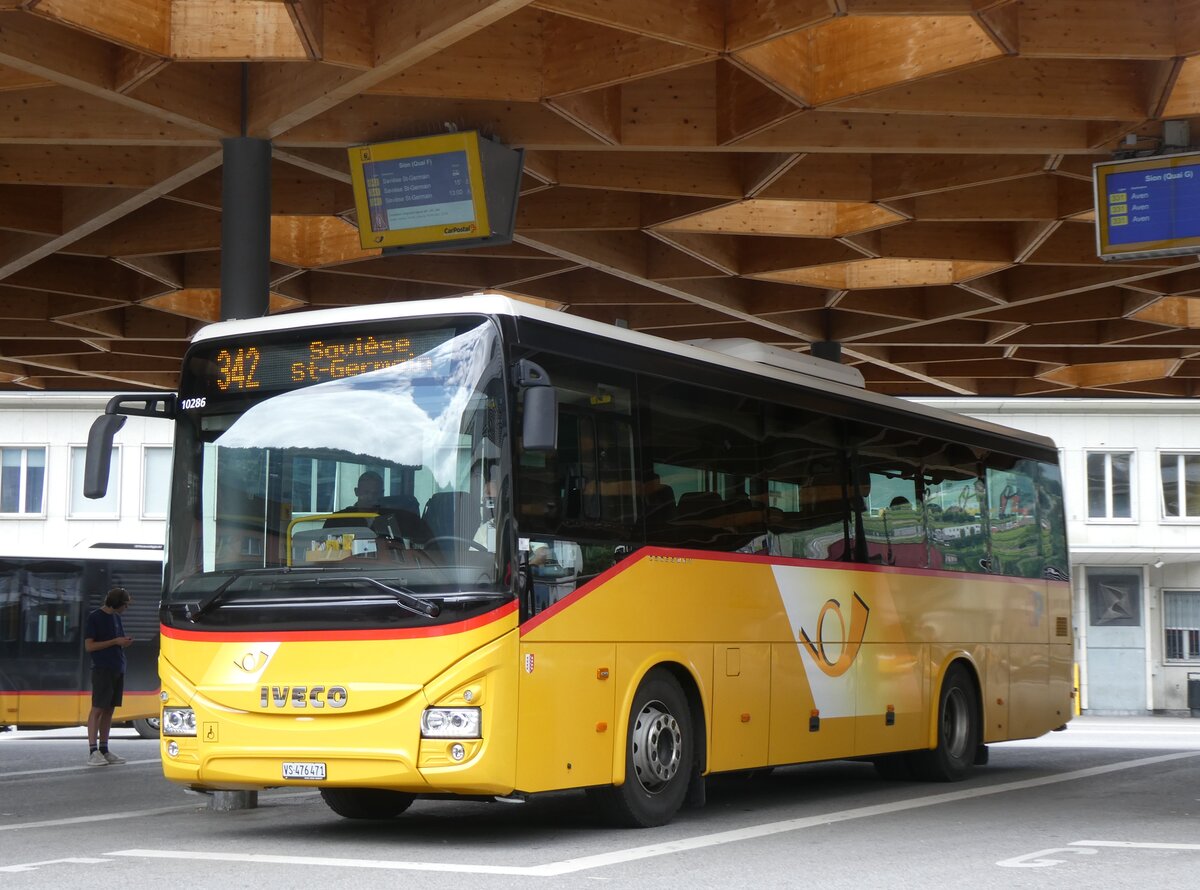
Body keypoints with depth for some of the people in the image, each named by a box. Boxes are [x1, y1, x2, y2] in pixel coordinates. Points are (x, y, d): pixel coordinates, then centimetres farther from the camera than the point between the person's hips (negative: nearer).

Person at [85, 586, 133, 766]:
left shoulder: (116, 617, 16)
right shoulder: (94, 617, -7)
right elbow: (89, 646, -11)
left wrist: (125, 643, 1)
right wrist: (115, 642, -15)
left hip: (118, 669, 8)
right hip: (102, 669, -8)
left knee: (109, 709, 8)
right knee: (97, 709, -9)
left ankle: (104, 750, 12)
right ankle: (93, 751, -10)